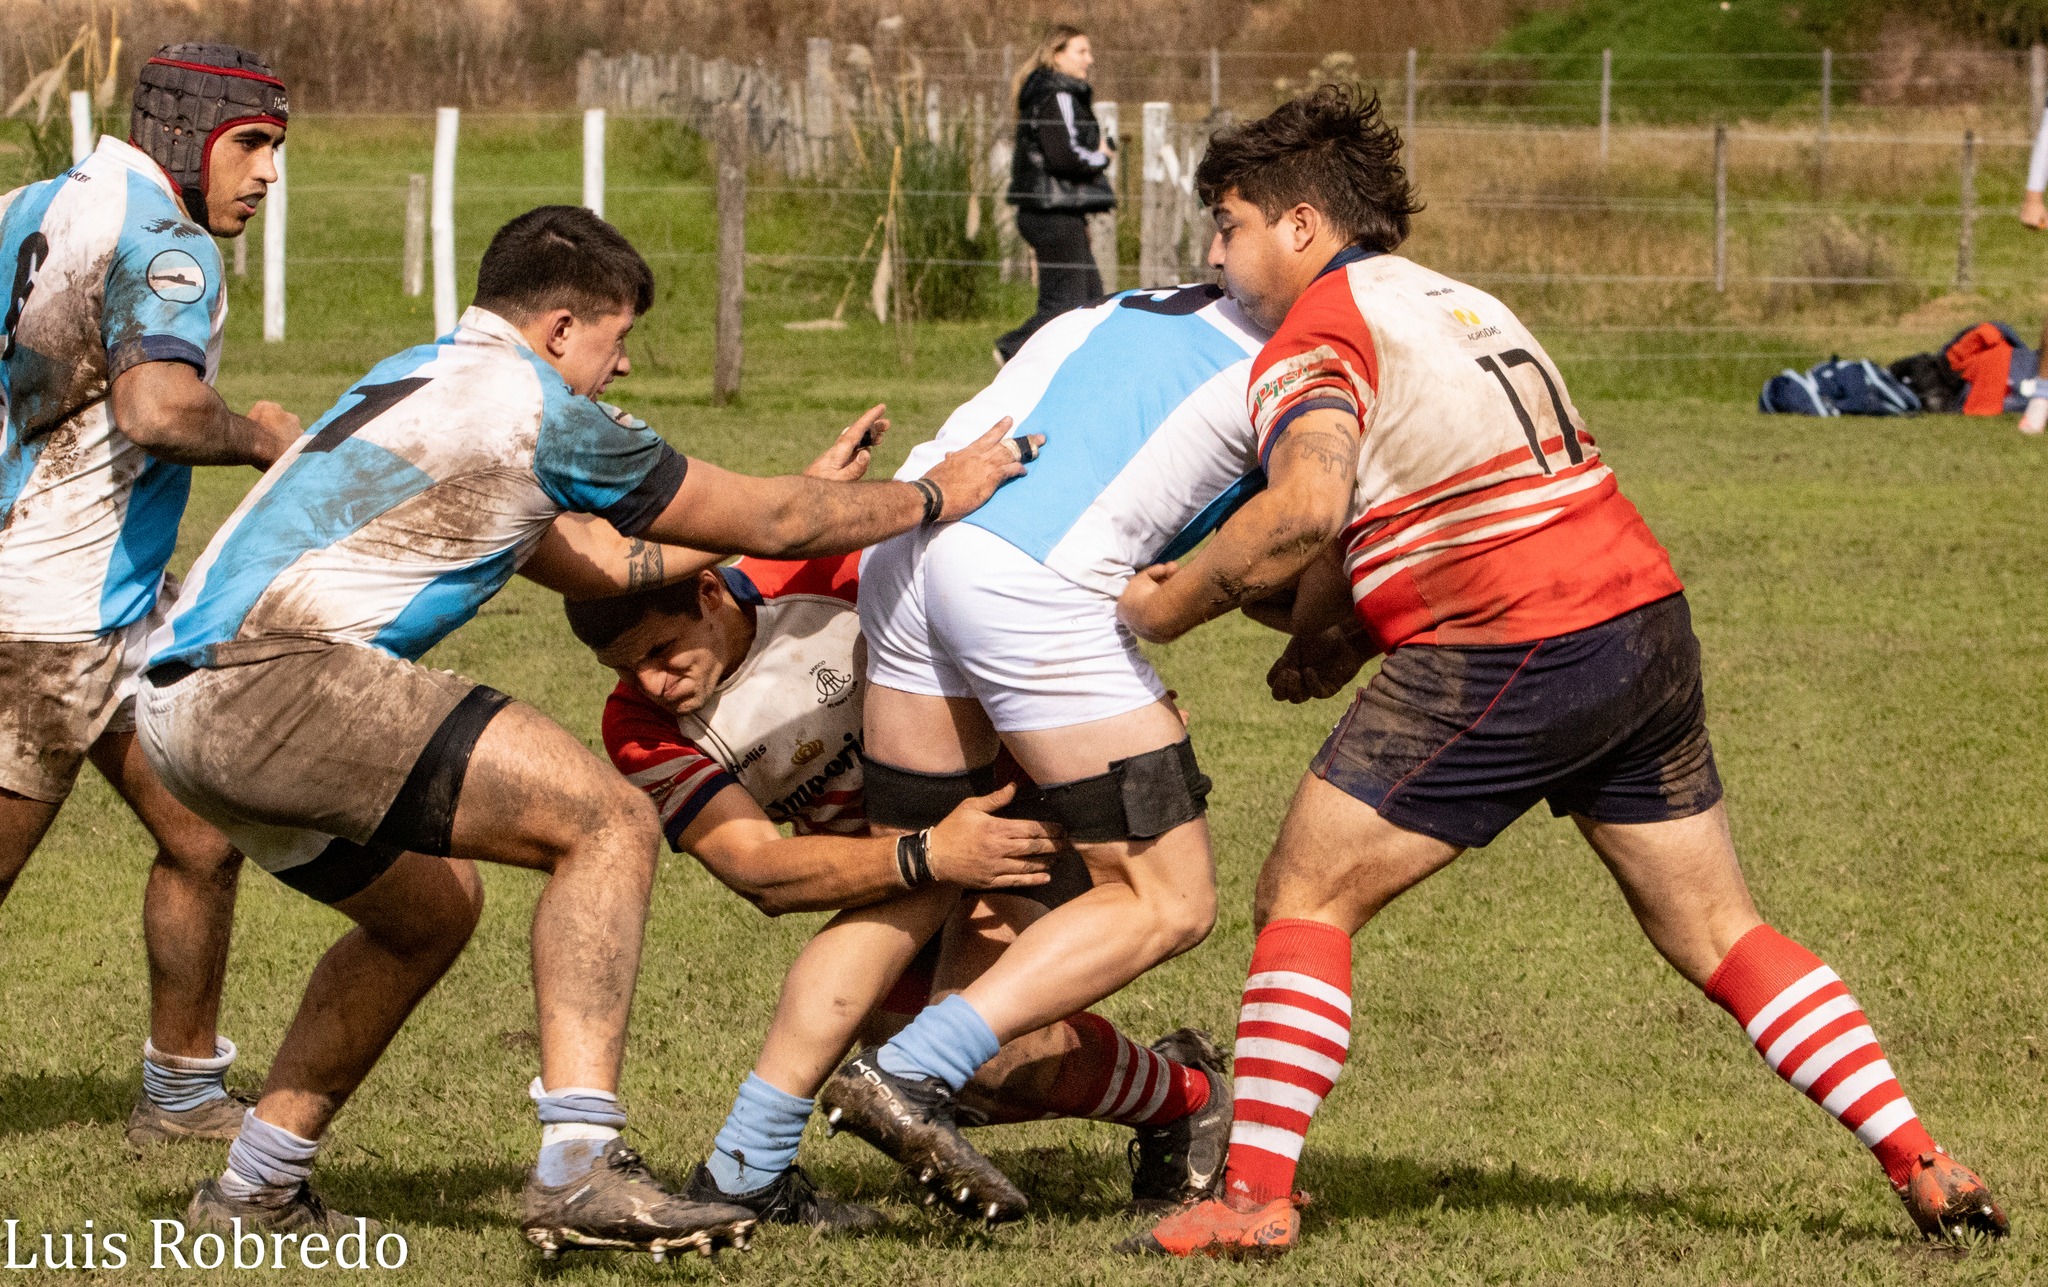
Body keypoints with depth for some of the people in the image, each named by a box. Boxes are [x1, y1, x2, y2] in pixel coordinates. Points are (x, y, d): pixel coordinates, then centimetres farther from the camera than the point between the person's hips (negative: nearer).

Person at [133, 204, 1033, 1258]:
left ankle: (258, 1180, 28)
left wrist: (808, 497, 37)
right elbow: (767, 522, 6)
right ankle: (579, 1163, -19)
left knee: (429, 911, 28)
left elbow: (594, 559, 31)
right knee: (607, 825, -10)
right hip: (273, 680, -10)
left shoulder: (420, 378, 26)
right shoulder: (534, 411, -3)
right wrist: (934, 496, 20)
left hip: (177, 710, 10)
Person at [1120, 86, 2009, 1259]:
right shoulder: (1462, 305, 22)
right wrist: (1338, 634, 15)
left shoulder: (1318, 337, -6)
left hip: (1513, 659, -8)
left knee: (1304, 898, 1)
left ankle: (1256, 1198, -4)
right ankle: (1925, 1167, 11)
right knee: (1717, 932, 15)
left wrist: (1182, 595, -11)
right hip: (1647, 622, 8)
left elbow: (1307, 506, -24)